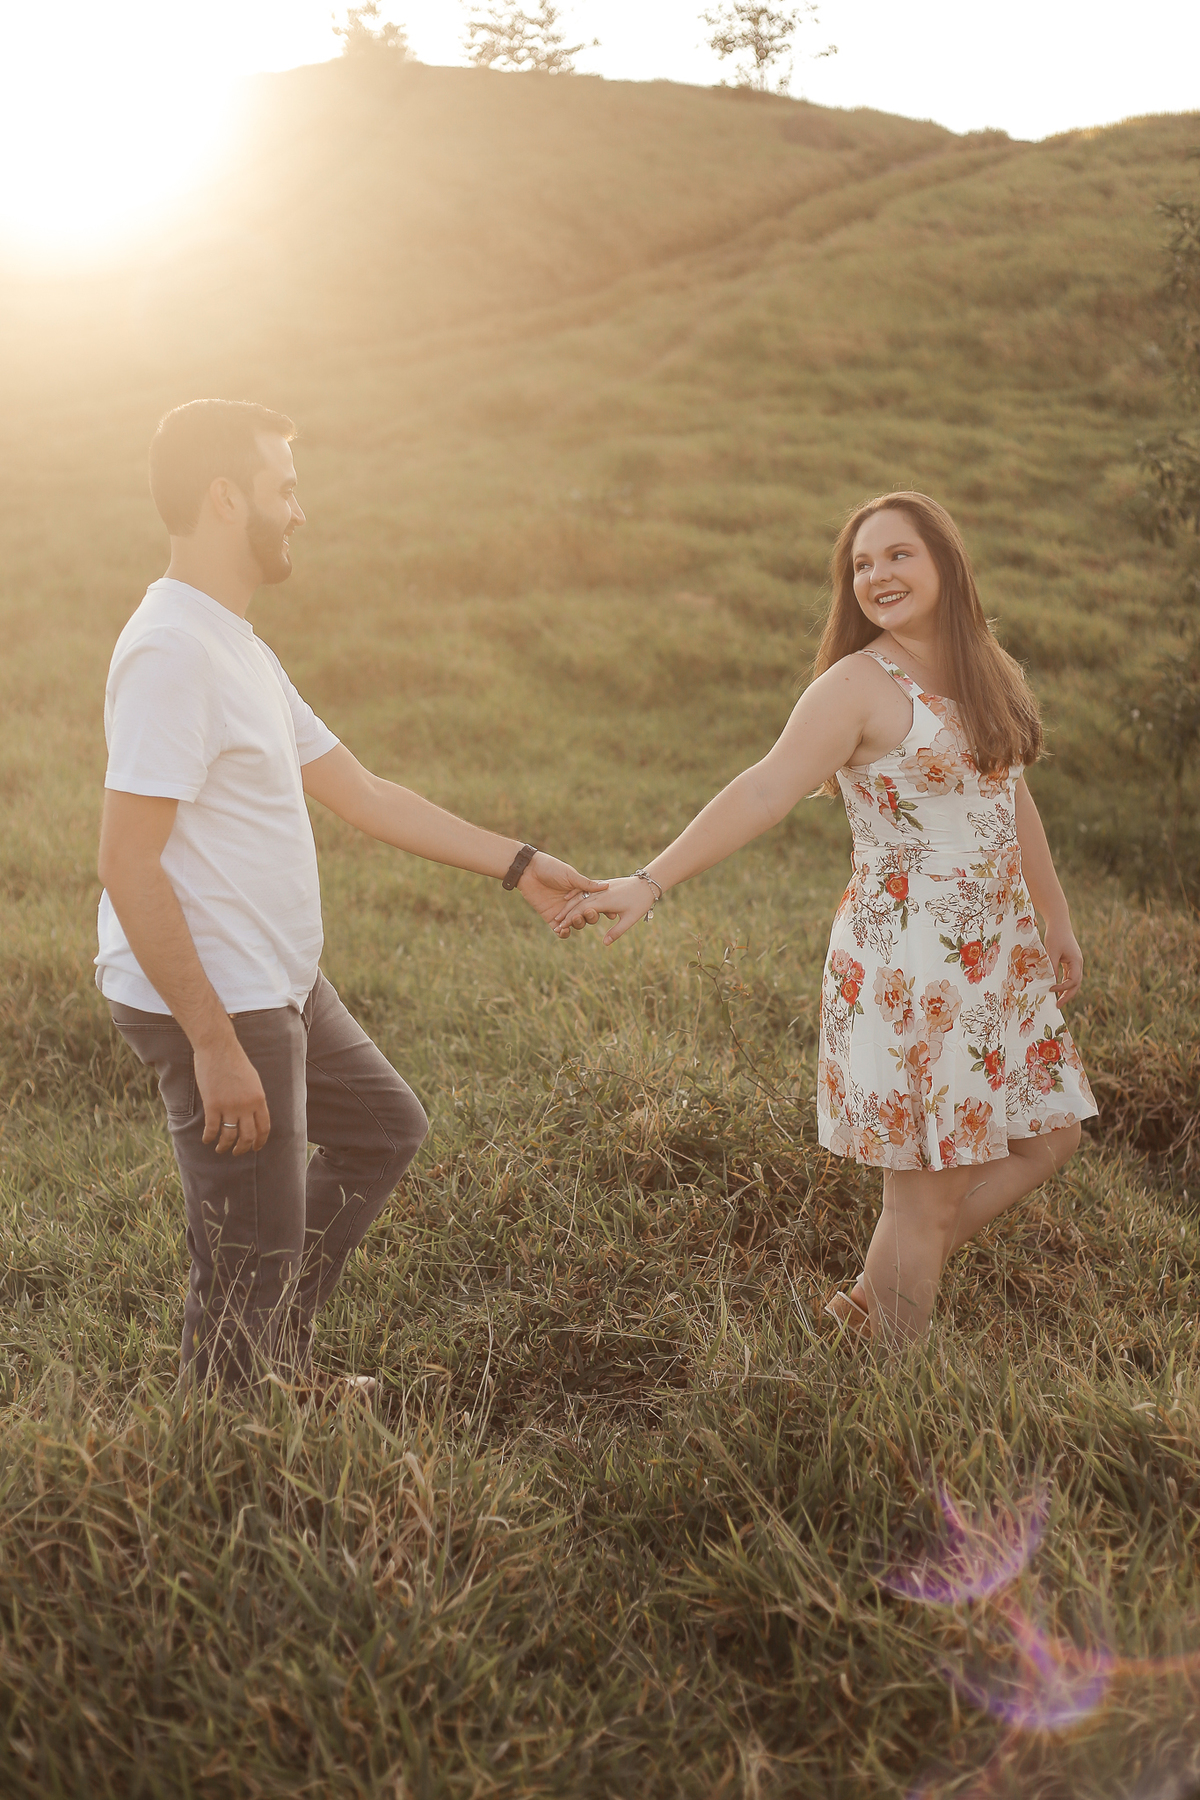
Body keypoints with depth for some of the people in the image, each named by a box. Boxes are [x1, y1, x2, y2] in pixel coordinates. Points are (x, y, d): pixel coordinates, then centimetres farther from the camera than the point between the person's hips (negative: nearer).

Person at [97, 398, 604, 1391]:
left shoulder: (238, 643, 12)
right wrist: (214, 1044, -25)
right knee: (250, 1264, 0)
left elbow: (362, 793, 15)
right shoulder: (171, 650, -21)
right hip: (214, 1006, -11)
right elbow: (129, 865, -25)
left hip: (283, 986, 11)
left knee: (384, 1127, 27)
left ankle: (281, 1354, 36)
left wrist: (518, 863, 13)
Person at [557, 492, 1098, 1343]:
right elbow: (764, 792, -23)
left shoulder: (985, 670, 10)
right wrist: (652, 880, -33)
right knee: (928, 1194, -1)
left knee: (1047, 1137, 15)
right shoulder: (859, 685, -13)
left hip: (999, 953, 8)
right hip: (909, 964, -8)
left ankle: (878, 1296, 26)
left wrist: (1055, 919, 25)